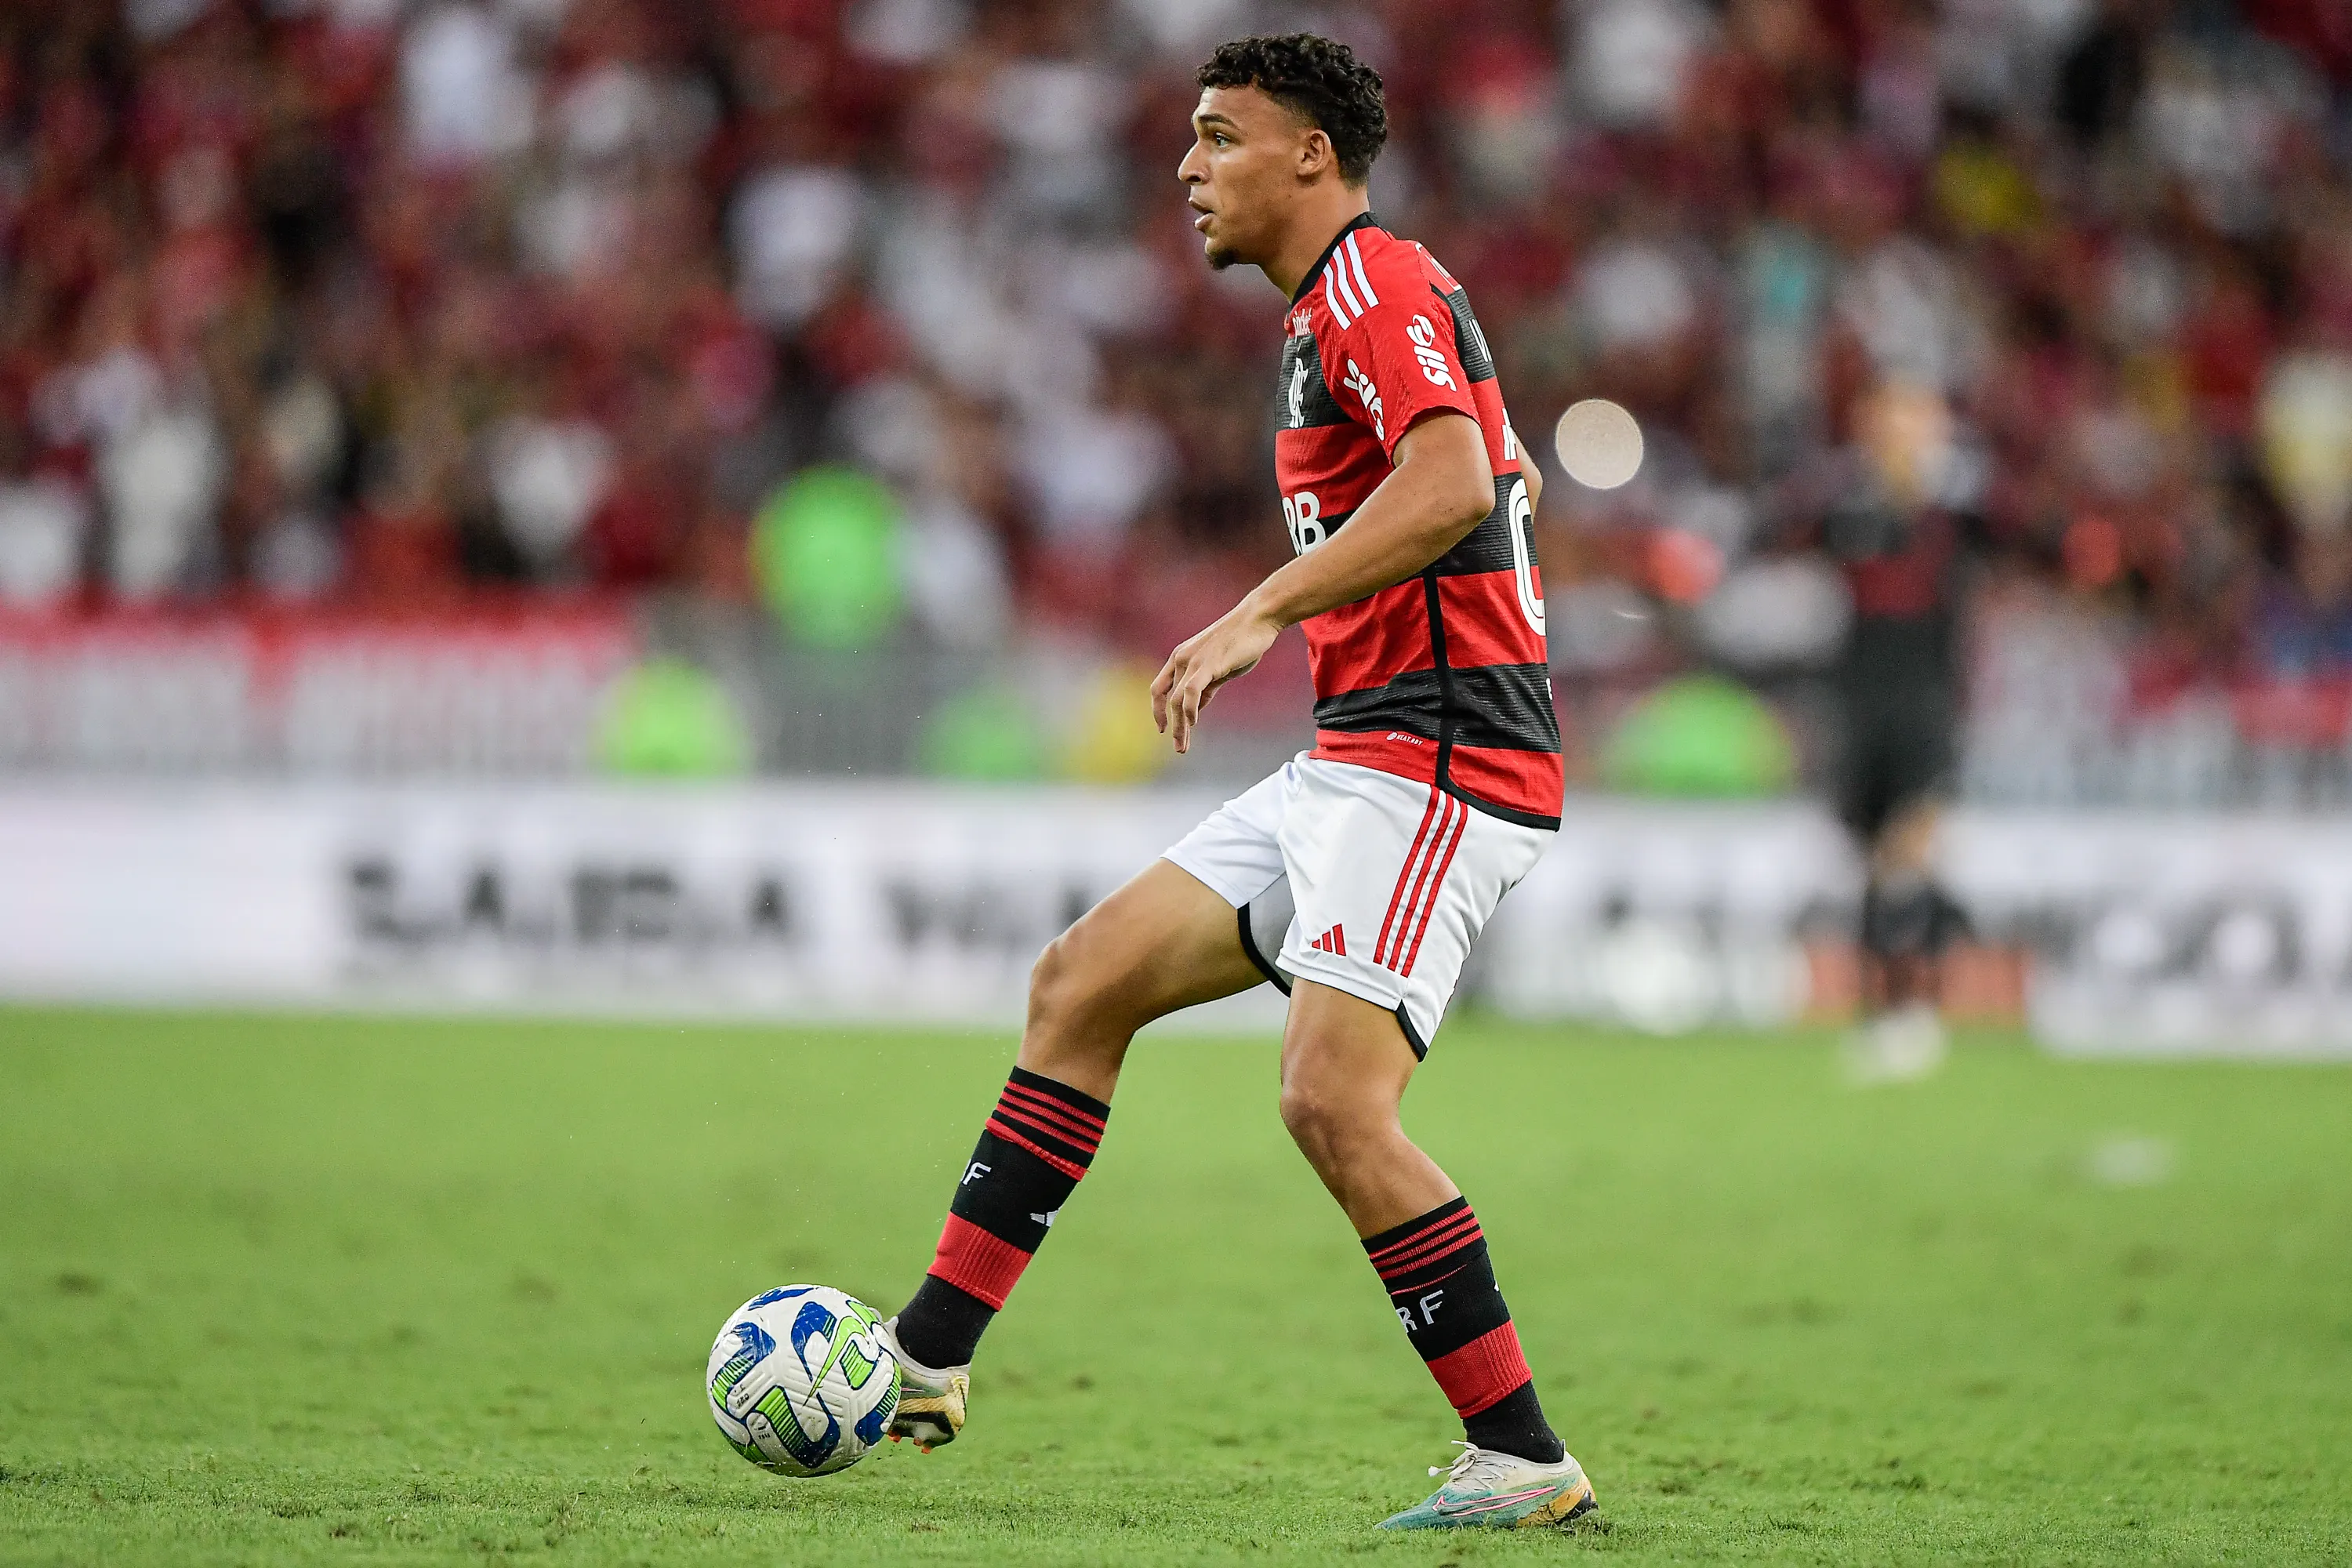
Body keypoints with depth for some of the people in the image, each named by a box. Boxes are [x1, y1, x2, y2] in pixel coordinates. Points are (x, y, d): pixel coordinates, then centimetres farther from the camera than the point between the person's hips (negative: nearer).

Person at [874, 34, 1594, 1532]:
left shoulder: (1374, 283, -10)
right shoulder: (1341, 304, 21)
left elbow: (1451, 482, -27)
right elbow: (1509, 484, 32)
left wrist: (1265, 612, -29)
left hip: (1433, 763, -11)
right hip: (1355, 767, 11)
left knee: (1334, 1099, -19)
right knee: (1084, 978, 6)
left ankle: (1525, 1460, -12)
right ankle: (926, 1360, 7)